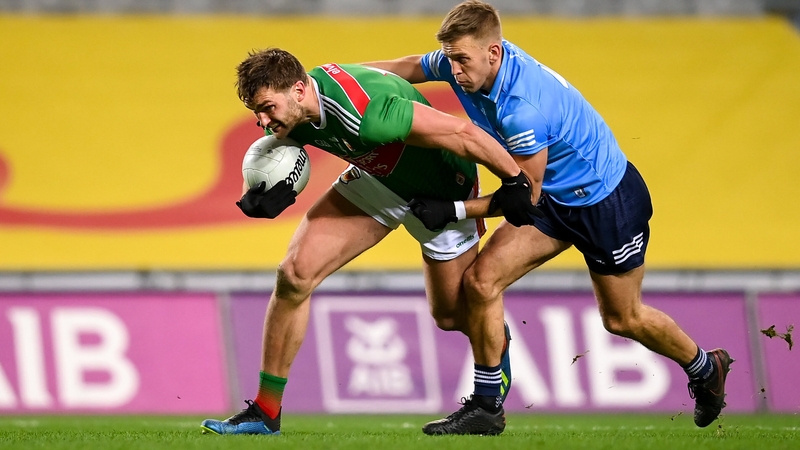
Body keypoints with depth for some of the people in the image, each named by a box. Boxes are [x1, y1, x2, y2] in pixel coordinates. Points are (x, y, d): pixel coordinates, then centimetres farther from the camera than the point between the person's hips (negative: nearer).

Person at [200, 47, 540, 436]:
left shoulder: (363, 113, -42)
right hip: (376, 178, 6)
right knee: (295, 273, -10)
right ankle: (265, 413, 0)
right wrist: (277, 191, -23)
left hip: (440, 190, -6)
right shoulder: (287, 111, -19)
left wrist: (514, 182, -24)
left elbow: (463, 133, -36)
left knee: (452, 315, 9)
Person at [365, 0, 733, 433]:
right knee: (481, 280, -9)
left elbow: (524, 195, -25)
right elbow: (409, 67, 5)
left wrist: (455, 210, -24)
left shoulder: (523, 109, -38)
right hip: (554, 199, 7)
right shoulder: (465, 61, -15)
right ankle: (486, 406, 1)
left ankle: (706, 369, 40)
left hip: (608, 200, -7)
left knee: (622, 319, 12)